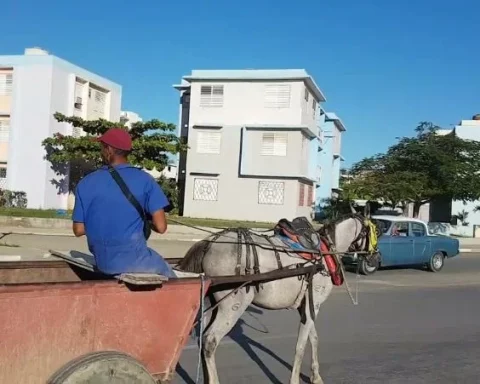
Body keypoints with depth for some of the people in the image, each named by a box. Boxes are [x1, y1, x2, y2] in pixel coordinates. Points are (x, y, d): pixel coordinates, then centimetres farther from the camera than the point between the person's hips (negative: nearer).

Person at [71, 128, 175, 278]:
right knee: (168, 274, 25)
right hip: (134, 259, -4)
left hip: (103, 262, 4)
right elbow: (161, 226, -13)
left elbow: (79, 230, 2)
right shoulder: (144, 180, -8)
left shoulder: (86, 183, -2)